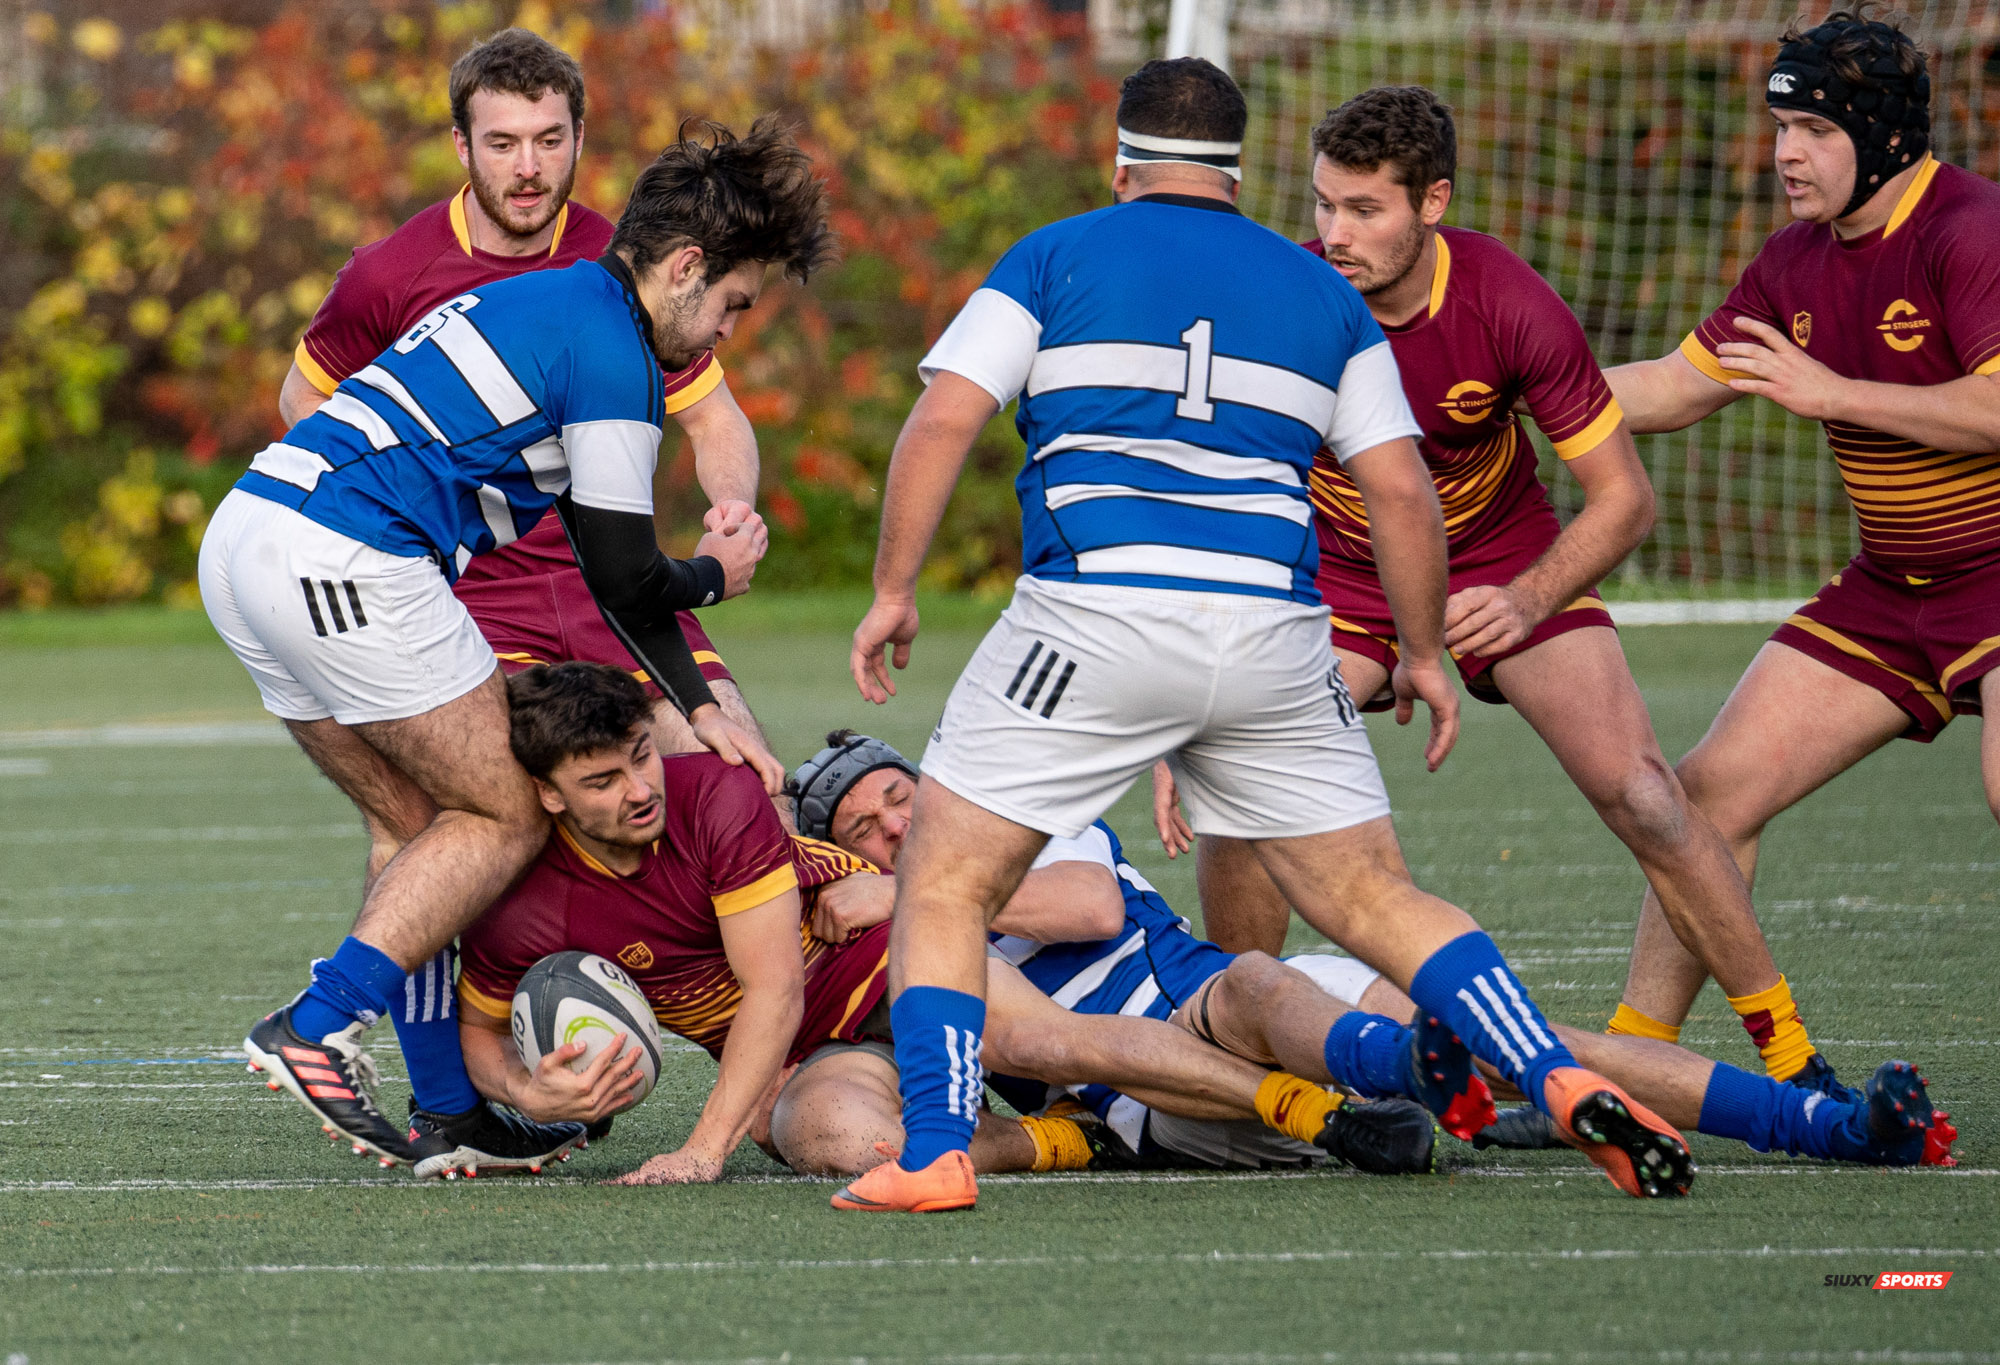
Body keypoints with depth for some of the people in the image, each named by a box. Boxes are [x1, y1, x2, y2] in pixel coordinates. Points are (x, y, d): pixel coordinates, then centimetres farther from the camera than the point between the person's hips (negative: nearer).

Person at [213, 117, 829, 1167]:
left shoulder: (546, 302, 25)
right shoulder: (610, 354, -6)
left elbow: (607, 560, 28)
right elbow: (623, 579, -4)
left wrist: (699, 709, 24)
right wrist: (715, 577, 18)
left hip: (243, 536, 10)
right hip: (344, 563, -10)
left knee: (429, 824, 15)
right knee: (510, 814, 0)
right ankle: (315, 1028, -8)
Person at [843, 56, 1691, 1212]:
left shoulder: (1056, 258, 10)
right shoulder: (1319, 292, 17)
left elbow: (942, 423, 0)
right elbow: (1403, 490, 12)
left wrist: (894, 589, 7)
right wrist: (1426, 653, 22)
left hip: (1091, 618, -3)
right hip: (1271, 632, 3)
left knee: (946, 887, 8)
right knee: (1378, 900, 13)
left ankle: (935, 1158, -6)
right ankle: (1572, 1090, -2)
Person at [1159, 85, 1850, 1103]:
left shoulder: (1509, 304, -26)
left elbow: (1622, 500, -16)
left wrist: (1525, 602, -33)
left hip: (1504, 565, -1)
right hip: (1338, 570, 1)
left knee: (1639, 795, -14)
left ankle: (1790, 1056, -1)